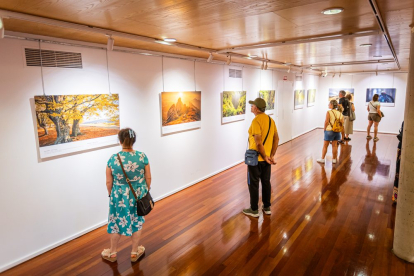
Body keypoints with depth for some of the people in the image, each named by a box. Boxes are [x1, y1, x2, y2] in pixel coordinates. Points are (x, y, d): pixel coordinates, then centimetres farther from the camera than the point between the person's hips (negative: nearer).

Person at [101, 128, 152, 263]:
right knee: (137, 223, 18)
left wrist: (111, 194, 12)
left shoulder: (113, 159, -15)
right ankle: (134, 253, 34)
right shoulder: (142, 156, -14)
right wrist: (146, 190, 12)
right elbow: (148, 177, -6)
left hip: (119, 196, 0)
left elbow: (109, 182, -6)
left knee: (116, 223, 19)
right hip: (138, 195, 1)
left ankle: (112, 253, 38)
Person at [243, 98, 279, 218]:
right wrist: (272, 155, 6)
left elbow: (258, 142, -25)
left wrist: (265, 157, -15)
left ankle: (254, 210, 18)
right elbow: (276, 138, 7)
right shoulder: (270, 120, 5)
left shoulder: (256, 120, -19)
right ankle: (267, 207, 30)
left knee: (253, 184, 6)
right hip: (266, 158, 8)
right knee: (266, 182, 17)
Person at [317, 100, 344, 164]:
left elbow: (326, 122, -16)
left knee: (325, 146, 6)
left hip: (329, 131, -5)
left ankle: (322, 159, 14)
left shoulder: (329, 112, -13)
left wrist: (324, 129, -4)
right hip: (337, 131, 5)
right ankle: (334, 159, 19)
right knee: (334, 145, 12)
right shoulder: (340, 113, 3)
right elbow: (342, 122, 3)